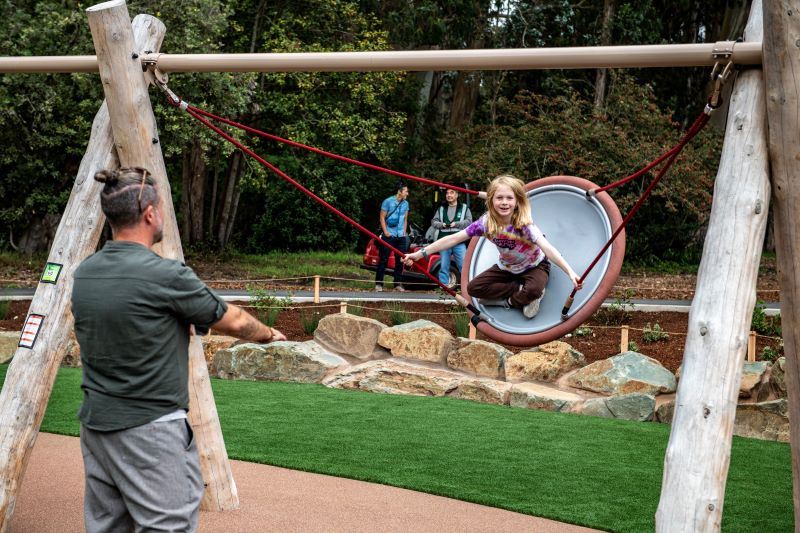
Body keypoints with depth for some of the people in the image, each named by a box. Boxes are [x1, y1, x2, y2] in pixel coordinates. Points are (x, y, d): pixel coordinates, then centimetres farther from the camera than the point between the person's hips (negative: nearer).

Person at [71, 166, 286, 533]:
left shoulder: (83, 274, 4)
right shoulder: (165, 275, -16)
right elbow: (233, 322, -2)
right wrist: (268, 334, 17)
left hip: (96, 423, 8)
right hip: (150, 430, -8)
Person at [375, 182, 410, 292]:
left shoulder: (405, 203, 10)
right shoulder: (388, 201, -5)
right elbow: (382, 217, -4)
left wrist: (404, 232, 9)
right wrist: (385, 232, -10)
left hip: (401, 237, 5)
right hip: (389, 236, -5)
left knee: (400, 260, 5)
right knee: (383, 260, -3)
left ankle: (398, 284, 13)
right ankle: (378, 284, 1)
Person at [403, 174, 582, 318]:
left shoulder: (525, 225, -33)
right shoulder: (486, 222, -22)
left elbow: (547, 247, -47)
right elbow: (454, 239, -21)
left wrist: (570, 272, -62)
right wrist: (421, 253, -24)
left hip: (534, 266, -4)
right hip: (506, 268, 4)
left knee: (533, 290, -36)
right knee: (474, 288, -14)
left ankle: (509, 300, -5)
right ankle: (520, 292, -11)